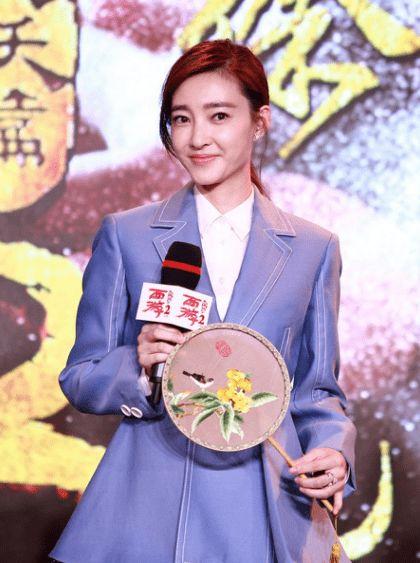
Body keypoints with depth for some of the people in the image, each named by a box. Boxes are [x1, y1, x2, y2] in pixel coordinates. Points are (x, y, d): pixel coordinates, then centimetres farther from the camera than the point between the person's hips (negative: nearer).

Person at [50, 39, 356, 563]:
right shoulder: (124, 235, 4)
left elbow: (316, 388, 12)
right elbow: (80, 378, 6)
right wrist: (139, 368, -15)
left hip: (267, 516, 1)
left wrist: (332, 452, -8)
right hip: (147, 513, -1)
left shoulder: (313, 249, 8)